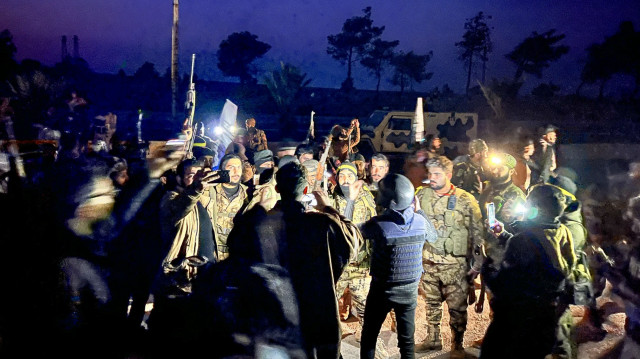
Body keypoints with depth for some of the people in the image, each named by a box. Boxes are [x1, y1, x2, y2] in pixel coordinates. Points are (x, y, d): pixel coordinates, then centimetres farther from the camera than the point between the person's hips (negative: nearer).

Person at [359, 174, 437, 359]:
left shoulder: (378, 224, -24)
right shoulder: (420, 221, -11)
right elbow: (433, 236, 11)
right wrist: (420, 211, 15)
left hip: (382, 290, -3)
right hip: (410, 290, 3)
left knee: (369, 337, 14)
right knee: (407, 340, 14)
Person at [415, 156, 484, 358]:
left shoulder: (466, 199, -9)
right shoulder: (422, 195, 0)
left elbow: (477, 233, -4)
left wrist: (477, 264, -4)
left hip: (455, 264, -3)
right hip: (429, 261, 3)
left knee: (457, 307, 4)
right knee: (431, 303, 16)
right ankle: (432, 340, 32)